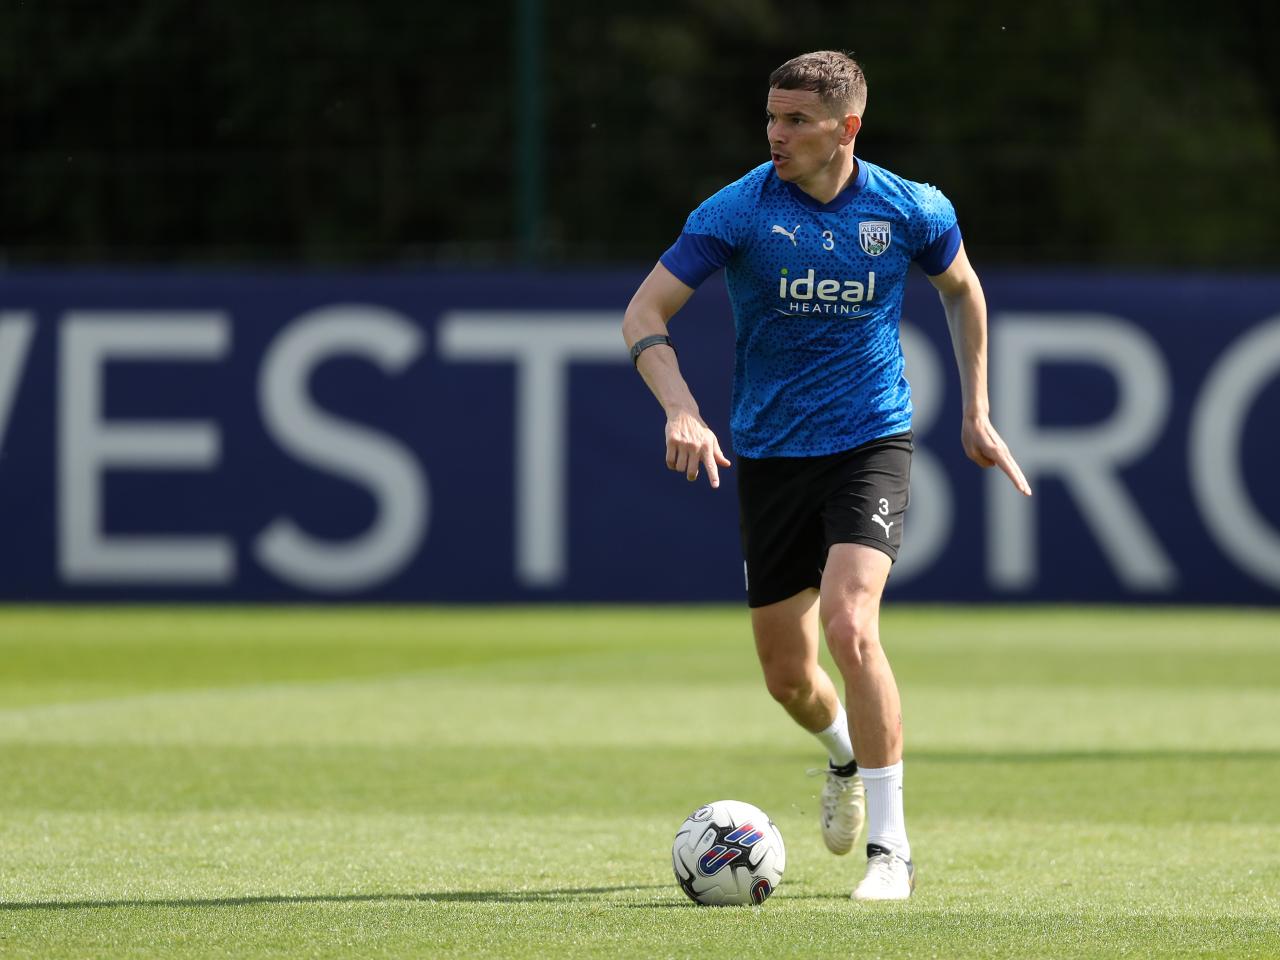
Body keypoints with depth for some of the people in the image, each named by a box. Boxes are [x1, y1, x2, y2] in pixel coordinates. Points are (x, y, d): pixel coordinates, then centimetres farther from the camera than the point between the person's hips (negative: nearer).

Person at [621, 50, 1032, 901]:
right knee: (788, 675, 7)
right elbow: (644, 313, -9)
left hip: (872, 443, -2)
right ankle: (847, 756, 45)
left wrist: (976, 413, 16)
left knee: (848, 625, -24)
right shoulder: (738, 212, -9)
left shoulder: (911, 210, -5)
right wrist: (681, 410, -25)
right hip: (771, 456, 2)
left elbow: (961, 287, 16)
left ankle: (892, 849, -17)